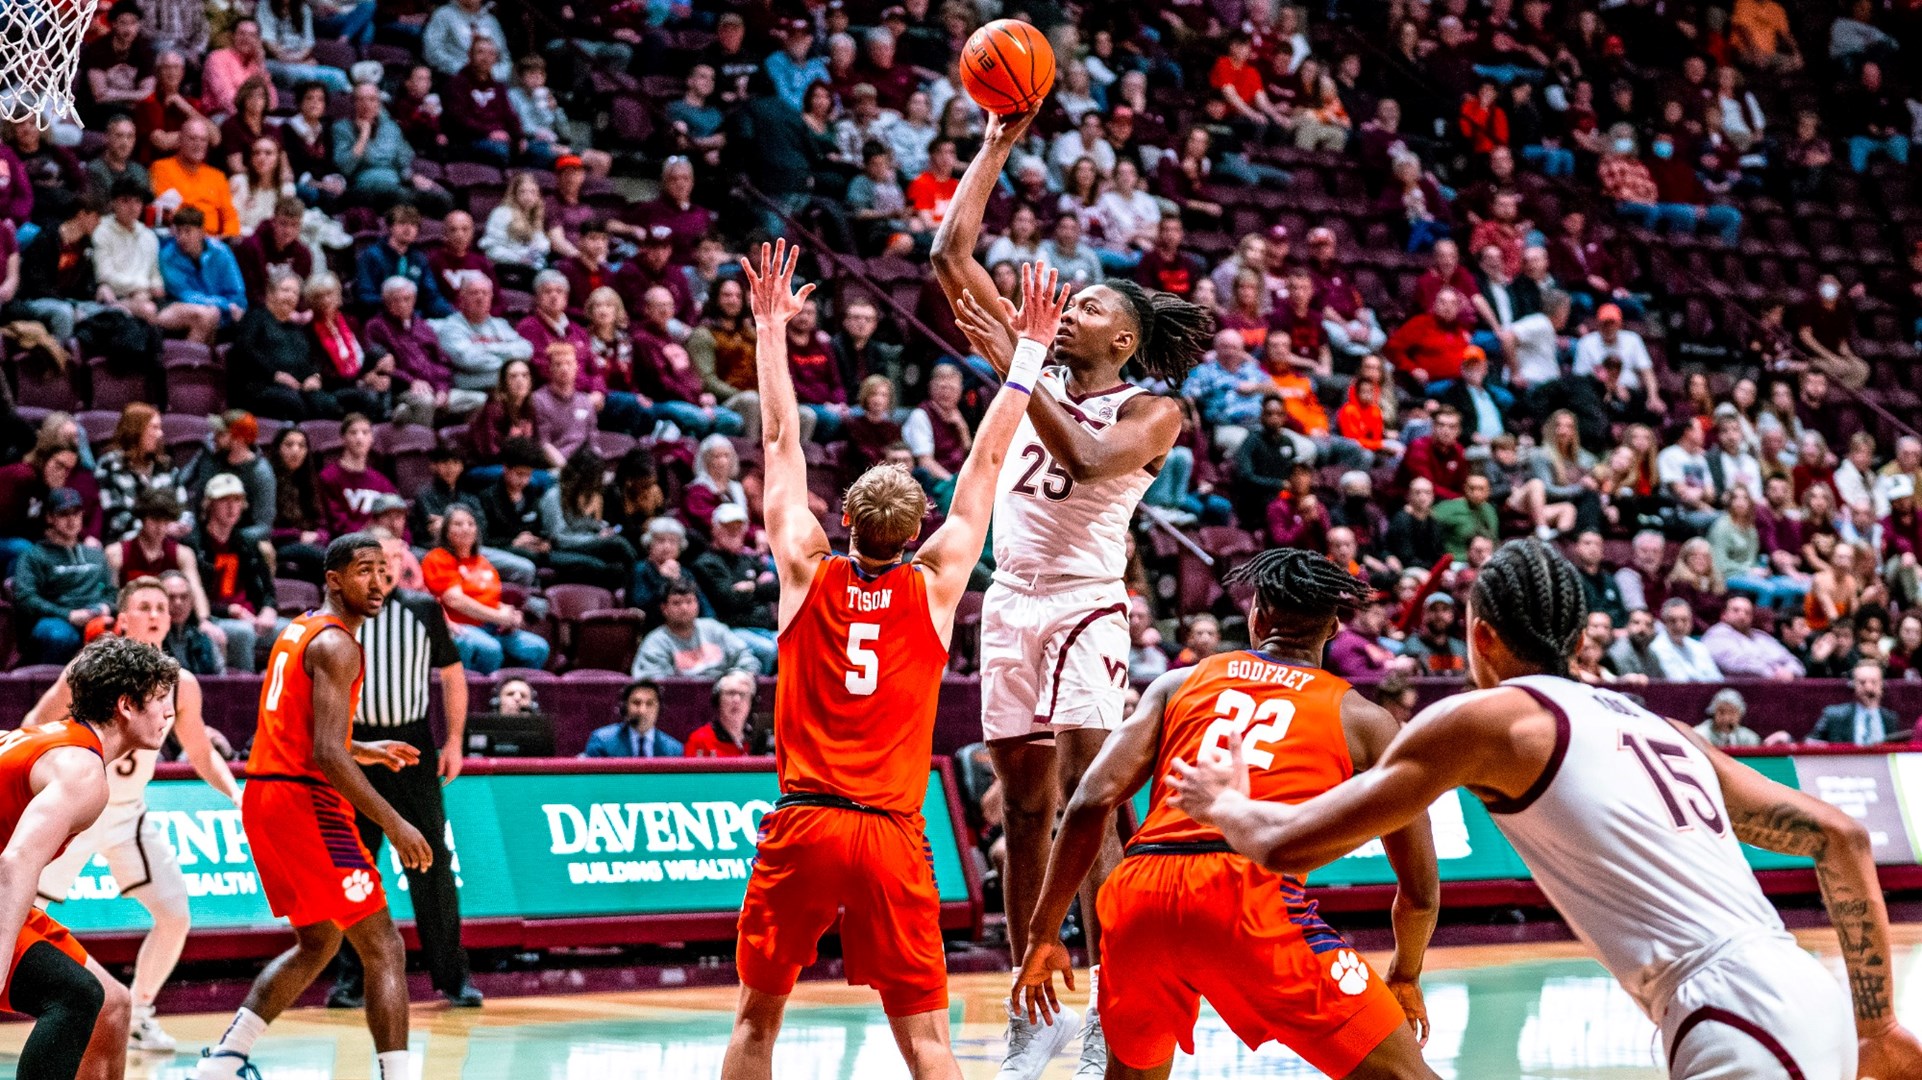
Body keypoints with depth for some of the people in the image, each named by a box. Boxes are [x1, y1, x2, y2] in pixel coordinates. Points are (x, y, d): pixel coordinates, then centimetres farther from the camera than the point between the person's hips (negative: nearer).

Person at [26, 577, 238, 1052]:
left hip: (129, 814, 4)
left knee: (175, 916, -5)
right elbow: (35, 725, -9)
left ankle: (137, 1017, 11)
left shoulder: (182, 685, -3)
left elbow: (201, 754, 10)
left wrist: (235, 793, -7)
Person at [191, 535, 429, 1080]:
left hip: (262, 795, 10)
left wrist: (365, 751, 28)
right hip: (305, 801, -10)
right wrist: (393, 824, -18)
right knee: (384, 948, -7)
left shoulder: (297, 631, 17)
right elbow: (326, 756, -21)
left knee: (318, 942, 24)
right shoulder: (337, 644, -13)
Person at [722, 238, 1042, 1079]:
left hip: (801, 825, 1)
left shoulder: (807, 572, 3)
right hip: (892, 835, -1)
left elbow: (781, 439, 10)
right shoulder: (934, 585, 2)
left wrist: (771, 325, 18)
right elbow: (987, 460, 9)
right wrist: (1028, 350, 15)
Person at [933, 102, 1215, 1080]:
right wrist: (997, 145, 5)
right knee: (1026, 813, 8)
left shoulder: (1150, 411, -2)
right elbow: (952, 250, 9)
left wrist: (1014, 366, -25)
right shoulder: (1035, 370, 12)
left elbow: (1084, 458, -23)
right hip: (1010, 606, 5)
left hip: (1084, 609, -5)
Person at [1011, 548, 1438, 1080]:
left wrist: (1043, 934, 17)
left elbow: (1091, 802, 11)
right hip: (1252, 896, -3)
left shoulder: (1181, 683, 24)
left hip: (1138, 891, 4)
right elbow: (1420, 890, 20)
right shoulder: (1362, 718, 19)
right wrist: (1406, 977, 39)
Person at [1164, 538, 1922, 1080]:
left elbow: (1290, 845, 3)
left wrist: (1224, 803, 25)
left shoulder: (1481, 718, 3)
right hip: (1812, 1007, 9)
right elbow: (1840, 836, 22)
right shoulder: (1660, 729, 24)